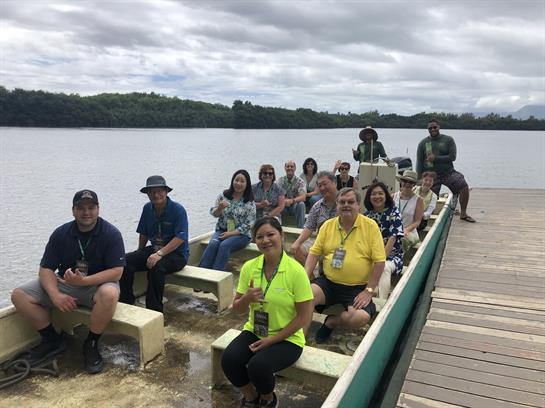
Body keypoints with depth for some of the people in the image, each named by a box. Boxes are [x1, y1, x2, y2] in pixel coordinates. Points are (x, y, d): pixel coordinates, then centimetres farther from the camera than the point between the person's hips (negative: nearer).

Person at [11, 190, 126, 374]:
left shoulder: (111, 234, -13)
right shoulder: (61, 233, -1)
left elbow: (116, 272, -19)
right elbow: (46, 269, -3)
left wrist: (84, 280, -32)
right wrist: (55, 295, -21)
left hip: (98, 284, -4)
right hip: (64, 283, 4)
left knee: (109, 294, -38)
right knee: (19, 295, -11)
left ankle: (91, 344, -13)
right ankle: (53, 340, 5)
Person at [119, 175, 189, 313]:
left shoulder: (178, 209, -14)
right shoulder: (147, 208, 6)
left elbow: (180, 238, -22)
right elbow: (144, 234, 19)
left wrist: (160, 254, -30)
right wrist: (139, 254, 18)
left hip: (177, 253, -6)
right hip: (154, 249, 6)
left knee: (156, 266, -36)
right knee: (125, 261, -16)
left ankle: (154, 310, -23)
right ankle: (126, 303, -6)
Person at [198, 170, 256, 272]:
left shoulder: (249, 202, -3)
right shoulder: (223, 195, 6)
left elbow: (248, 225, -6)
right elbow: (214, 214, 7)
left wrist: (230, 233, -14)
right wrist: (220, 208, -16)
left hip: (241, 234, -2)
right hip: (222, 230, 3)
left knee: (224, 245, -31)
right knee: (213, 243, -28)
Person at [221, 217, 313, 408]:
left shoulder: (296, 271, -18)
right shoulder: (249, 267, -5)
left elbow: (304, 317, -14)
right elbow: (237, 309, 2)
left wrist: (272, 340, -15)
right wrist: (247, 298, -21)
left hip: (286, 338, -4)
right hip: (254, 331, 4)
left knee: (258, 366, -28)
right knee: (229, 359, -21)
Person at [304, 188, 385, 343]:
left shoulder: (370, 226, -5)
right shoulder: (328, 225, 6)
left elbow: (379, 261, -6)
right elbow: (314, 253, 6)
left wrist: (369, 291, -10)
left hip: (357, 288, -2)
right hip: (328, 282, 2)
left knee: (362, 318, -27)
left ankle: (331, 321, 5)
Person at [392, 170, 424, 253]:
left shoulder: (418, 200, 1)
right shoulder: (394, 197, 9)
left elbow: (417, 221, -3)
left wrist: (406, 229, -22)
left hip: (410, 232, -2)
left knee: (404, 239, -38)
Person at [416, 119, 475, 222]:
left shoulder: (448, 140, 1)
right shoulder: (423, 143, 3)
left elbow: (452, 157, -9)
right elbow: (419, 163, 3)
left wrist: (435, 158, -15)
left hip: (448, 172, 0)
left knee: (464, 186, -15)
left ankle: (463, 214, -3)